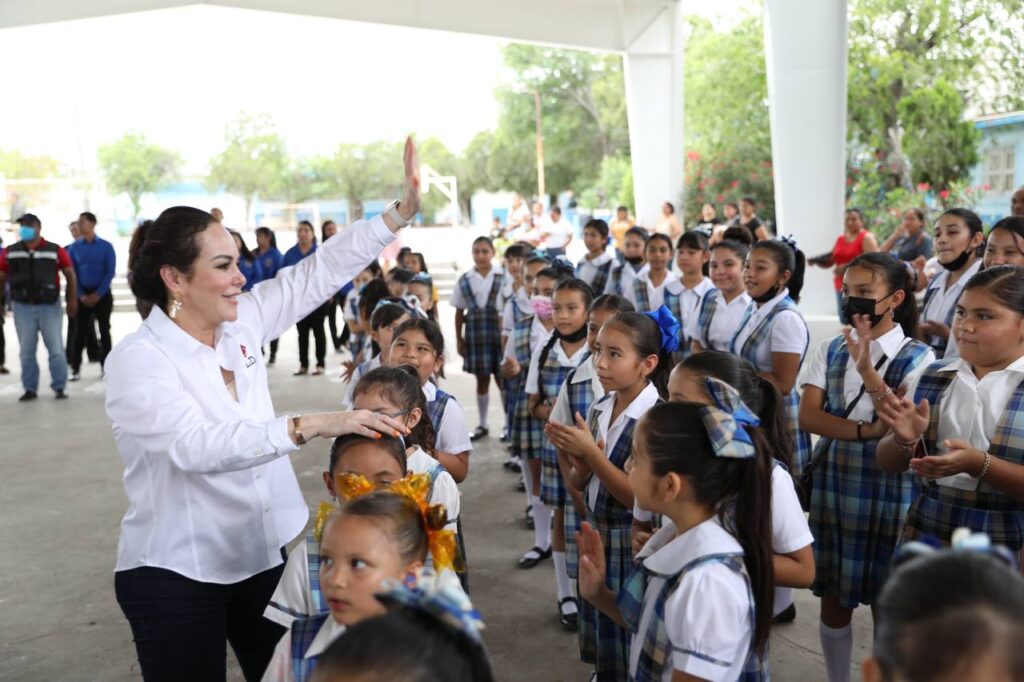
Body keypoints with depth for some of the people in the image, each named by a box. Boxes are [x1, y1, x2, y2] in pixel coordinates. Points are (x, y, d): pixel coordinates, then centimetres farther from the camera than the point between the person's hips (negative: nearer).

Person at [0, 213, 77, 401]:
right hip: (23, 307, 2)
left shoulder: (55, 251, 0)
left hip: (50, 306, -2)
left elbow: (70, 274, 2)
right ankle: (30, 389, 12)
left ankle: (59, 388, 7)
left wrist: (72, 299, -6)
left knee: (56, 349, -1)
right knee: (26, 351, 5)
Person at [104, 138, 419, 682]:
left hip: (264, 555, 6)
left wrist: (401, 211, -9)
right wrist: (310, 425, -45)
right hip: (177, 575, -6)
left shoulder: (242, 323, 0)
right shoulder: (137, 360, -19)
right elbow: (197, 445, -35)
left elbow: (319, 271, -1)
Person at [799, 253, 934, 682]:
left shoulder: (917, 357, -7)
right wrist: (865, 431, -20)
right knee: (832, 593, 13)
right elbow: (807, 417, -6)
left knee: (886, 596, 8)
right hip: (832, 478, 4)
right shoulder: (830, 350, 3)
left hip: (889, 484, -3)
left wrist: (867, 369, -31)